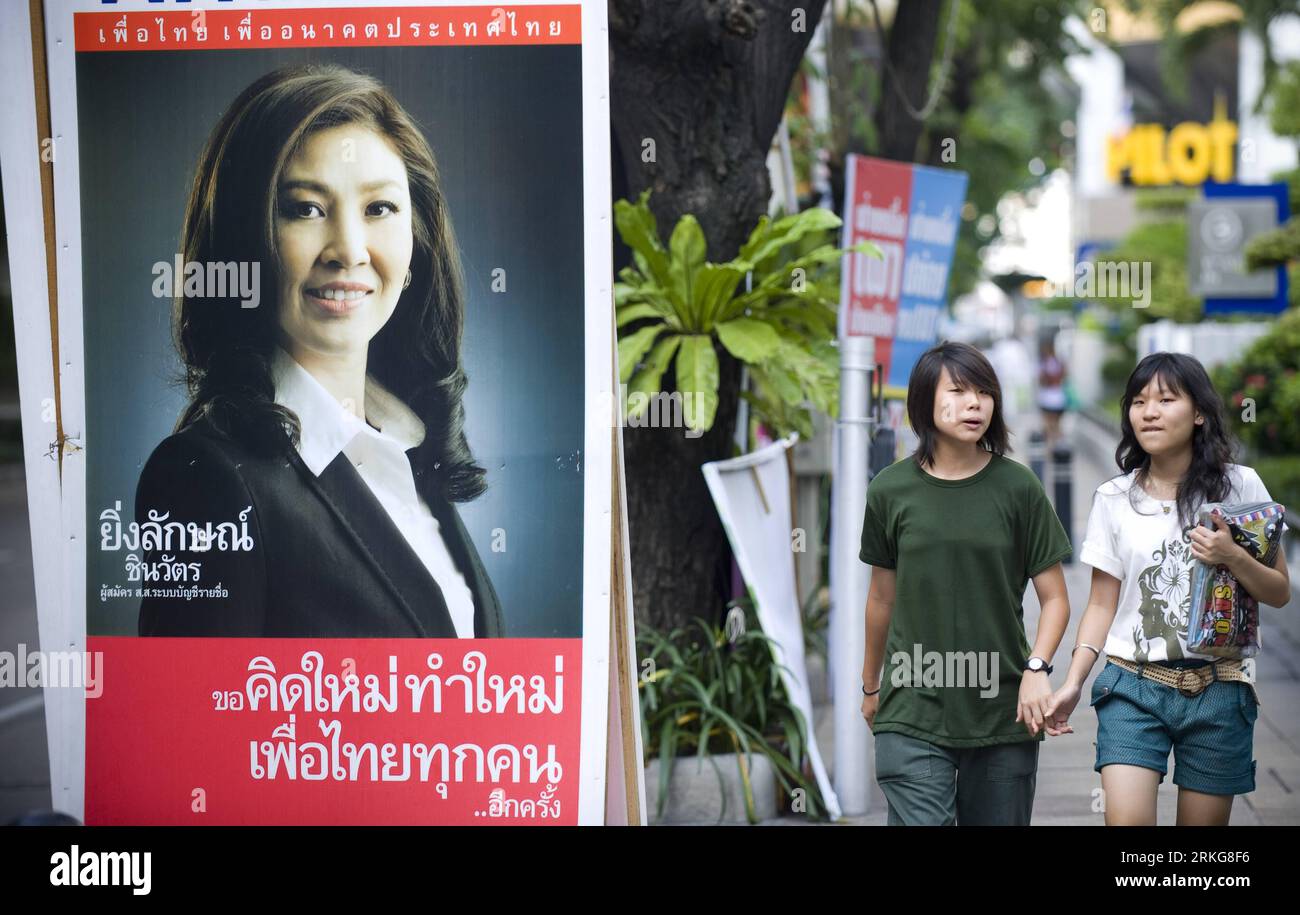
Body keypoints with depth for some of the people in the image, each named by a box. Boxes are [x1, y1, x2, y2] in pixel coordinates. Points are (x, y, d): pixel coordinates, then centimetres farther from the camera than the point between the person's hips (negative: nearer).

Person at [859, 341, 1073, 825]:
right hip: (913, 717, 0)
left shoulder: (1017, 486, 0)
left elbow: (1054, 598, 2)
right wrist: (871, 686, 21)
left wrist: (1037, 668, -14)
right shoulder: (891, 490, 2)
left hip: (1003, 716, 1)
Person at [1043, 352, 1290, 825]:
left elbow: (1280, 592, 5)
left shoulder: (1239, 485, 1)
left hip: (1218, 690, 0)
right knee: (1126, 819, -18)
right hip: (1133, 689, 0)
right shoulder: (1113, 499, 4)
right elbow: (1102, 604, 7)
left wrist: (1233, 557, -14)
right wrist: (1072, 684, -5)